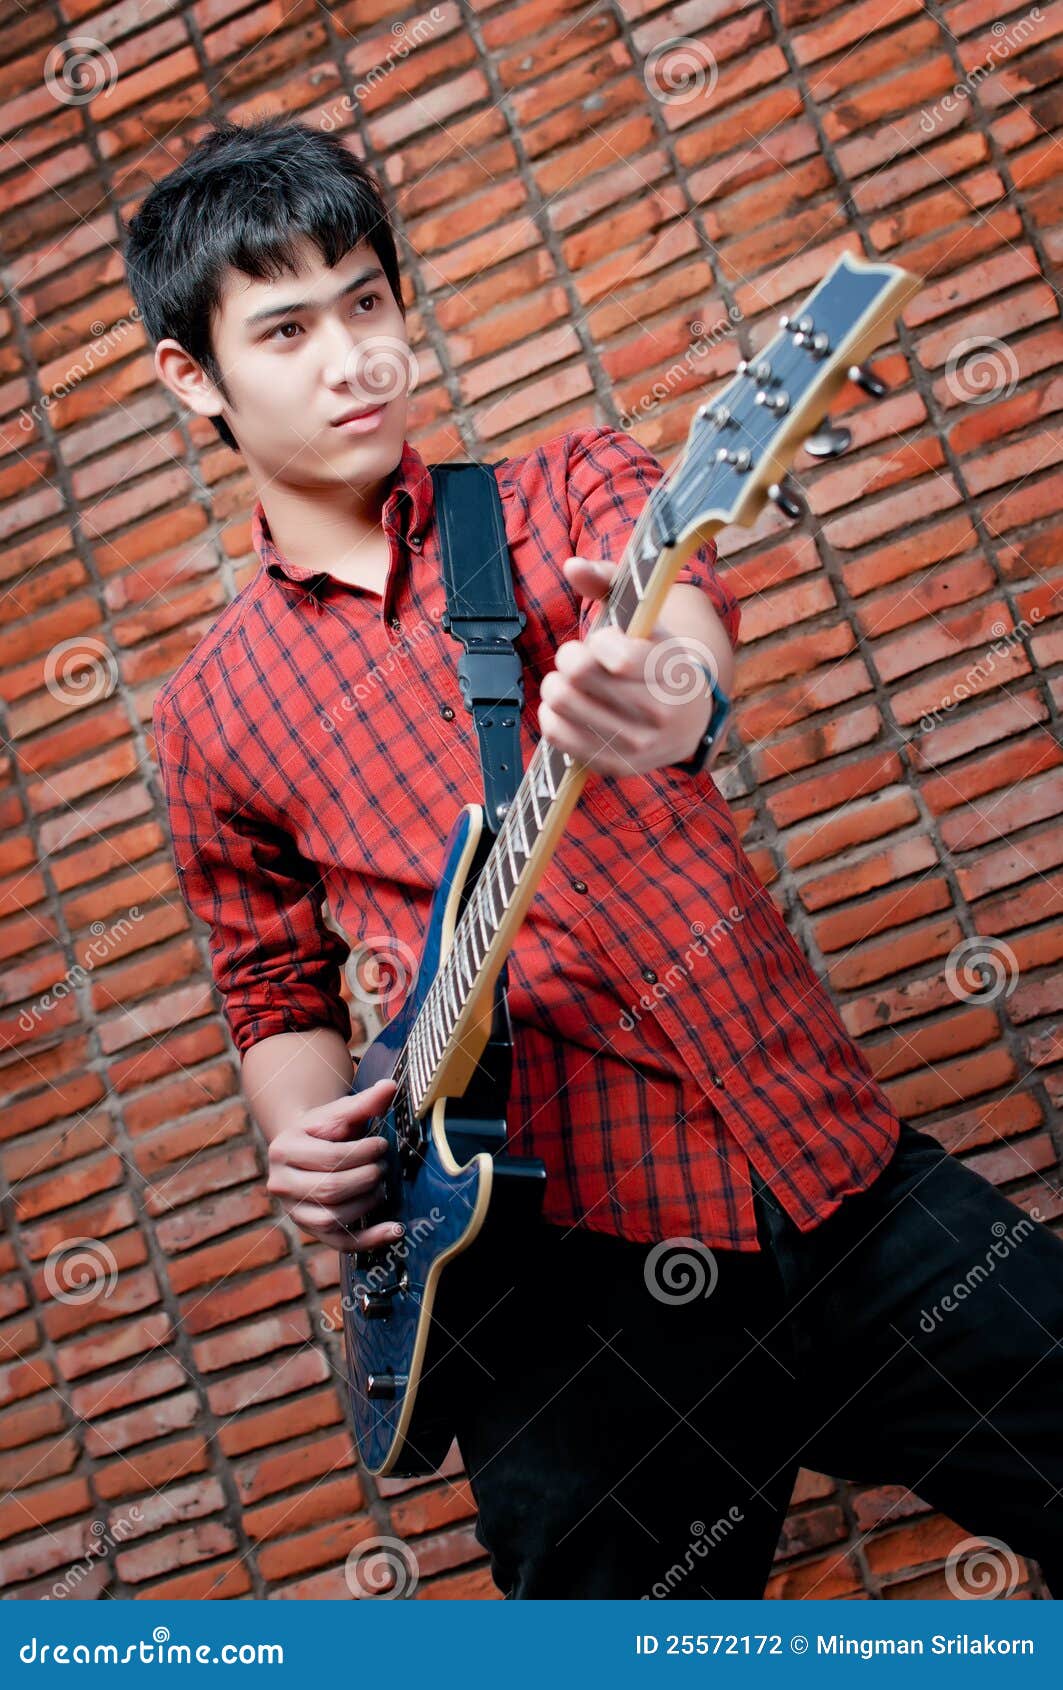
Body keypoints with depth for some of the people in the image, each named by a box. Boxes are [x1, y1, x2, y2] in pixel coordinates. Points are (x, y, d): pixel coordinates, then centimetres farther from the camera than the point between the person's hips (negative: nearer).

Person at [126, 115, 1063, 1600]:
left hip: (842, 1181, 1)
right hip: (568, 1285, 0)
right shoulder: (216, 716, 9)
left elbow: (670, 580, -16)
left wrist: (662, 685, -40)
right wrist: (308, 1146, -3)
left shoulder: (568, 494, 7)